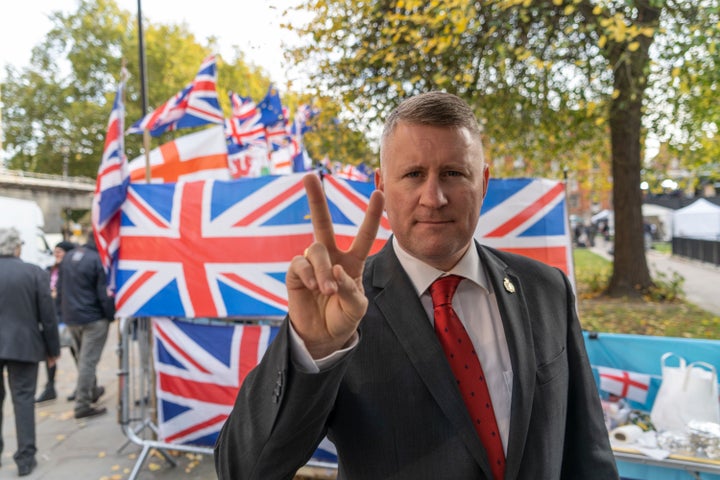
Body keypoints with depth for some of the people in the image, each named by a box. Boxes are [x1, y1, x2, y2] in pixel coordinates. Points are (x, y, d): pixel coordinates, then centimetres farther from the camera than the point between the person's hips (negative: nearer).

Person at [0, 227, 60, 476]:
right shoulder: (35, 273, -8)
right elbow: (48, 315, -5)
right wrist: (53, 349, 5)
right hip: (23, 345, -2)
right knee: (23, 399, 5)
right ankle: (25, 458, 8)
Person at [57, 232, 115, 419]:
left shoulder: (68, 257, 8)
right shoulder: (99, 260, -16)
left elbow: (60, 288, 14)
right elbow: (105, 294, -16)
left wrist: (64, 310, 21)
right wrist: (111, 315, -5)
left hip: (71, 318, 8)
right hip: (93, 319, -8)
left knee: (83, 359, 21)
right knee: (88, 361, -2)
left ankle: (92, 391, 38)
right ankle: (82, 405, 3)